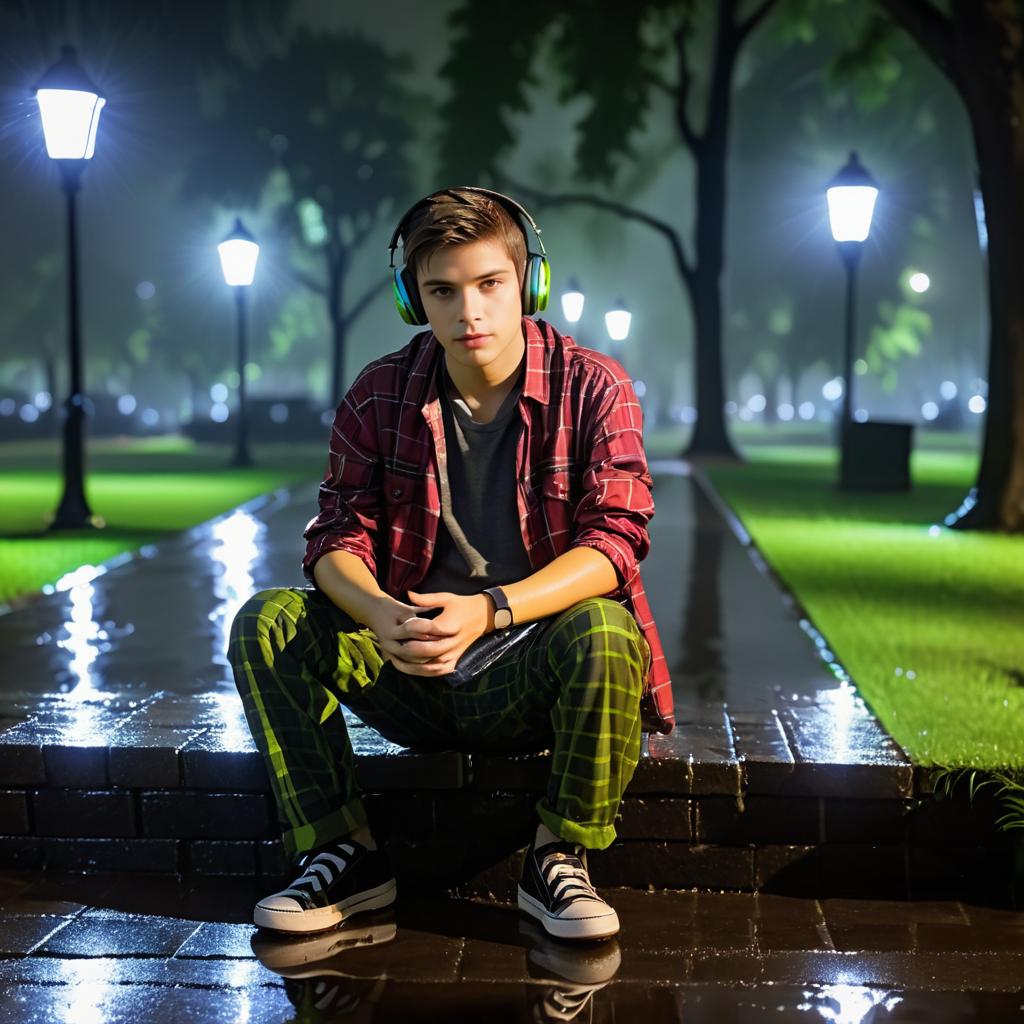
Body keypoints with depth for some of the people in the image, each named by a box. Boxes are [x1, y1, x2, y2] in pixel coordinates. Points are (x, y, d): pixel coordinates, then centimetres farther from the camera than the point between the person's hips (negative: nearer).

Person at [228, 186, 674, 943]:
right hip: (414, 675, 3)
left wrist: (488, 610, -32)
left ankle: (559, 860, -14)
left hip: (533, 677, -2)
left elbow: (613, 542, -16)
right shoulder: (379, 396, 1)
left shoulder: (593, 388, -7)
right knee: (266, 622, -17)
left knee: (605, 632, -35)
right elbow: (338, 538, -3)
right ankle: (345, 855, -10)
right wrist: (378, 614, -28)